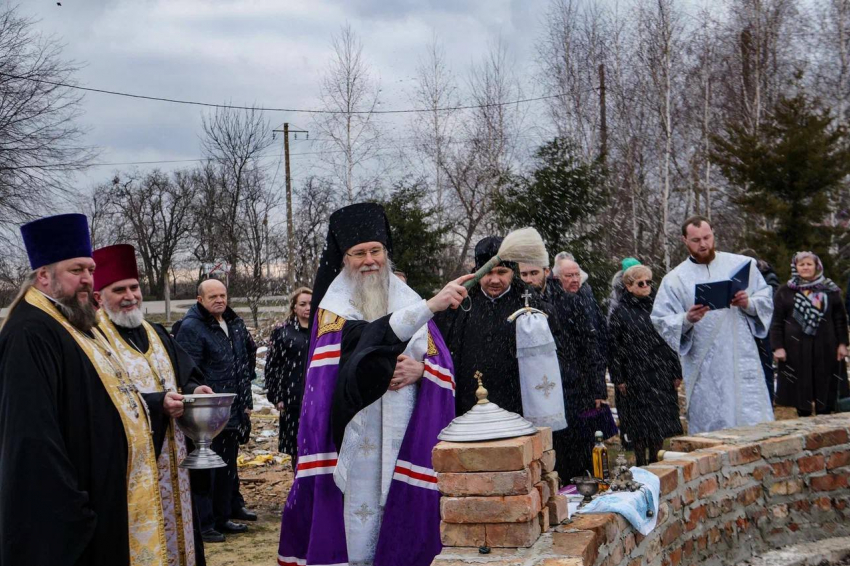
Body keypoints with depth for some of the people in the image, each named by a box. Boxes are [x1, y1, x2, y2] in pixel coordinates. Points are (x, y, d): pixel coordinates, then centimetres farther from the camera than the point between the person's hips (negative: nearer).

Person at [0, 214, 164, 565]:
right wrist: (67, 508, -29)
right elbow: (31, 437, -27)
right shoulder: (30, 335, -19)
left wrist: (159, 401, 14)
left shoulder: (79, 325, 14)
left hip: (112, 497, 10)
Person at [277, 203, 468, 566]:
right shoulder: (333, 306, -2)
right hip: (356, 432, -3)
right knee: (361, 504, -2)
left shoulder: (408, 299, 9)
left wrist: (419, 369, -17)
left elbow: (440, 360, 7)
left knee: (400, 503, 4)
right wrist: (430, 306, -30)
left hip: (405, 430, 3)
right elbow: (367, 338, -22)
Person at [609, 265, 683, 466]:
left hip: (660, 375, 3)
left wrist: (676, 372, 7)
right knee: (639, 423, 2)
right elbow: (614, 346, -3)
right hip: (635, 376, -3)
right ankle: (641, 463, 14)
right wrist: (618, 378, -8)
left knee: (660, 421, 6)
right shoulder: (620, 311, -2)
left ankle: (655, 461, 19)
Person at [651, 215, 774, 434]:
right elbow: (661, 321, 1)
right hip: (705, 371, -1)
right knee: (711, 429, 1)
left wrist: (748, 303, -10)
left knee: (756, 424, -1)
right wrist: (686, 320, -18)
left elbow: (767, 299, 11)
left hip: (742, 361, 1)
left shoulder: (741, 264, 9)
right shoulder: (674, 279, 5)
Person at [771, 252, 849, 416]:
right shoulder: (785, 292, 4)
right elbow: (777, 322, 2)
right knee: (801, 388, 3)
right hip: (796, 347, -1)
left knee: (824, 388, 3)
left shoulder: (830, 290, 7)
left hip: (824, 347, 1)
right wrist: (778, 347, -5)